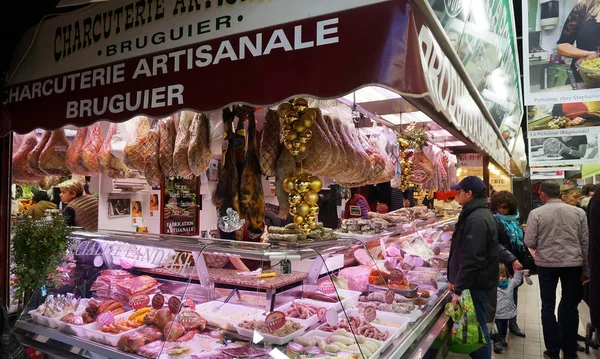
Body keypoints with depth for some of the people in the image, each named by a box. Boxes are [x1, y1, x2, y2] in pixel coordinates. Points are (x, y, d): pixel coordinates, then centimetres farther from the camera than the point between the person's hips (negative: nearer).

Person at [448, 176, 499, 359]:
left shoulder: (476, 219, -21)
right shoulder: (477, 214, 13)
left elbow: (471, 259, -26)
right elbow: (464, 253, 18)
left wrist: (459, 289, -23)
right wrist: (455, 280, 20)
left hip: (475, 285, -10)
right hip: (476, 282, 10)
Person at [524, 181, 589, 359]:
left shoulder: (536, 213, -8)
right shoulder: (578, 212, 0)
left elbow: (530, 242, -9)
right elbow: (586, 242, 2)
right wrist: (586, 270, 8)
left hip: (546, 264, -2)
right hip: (573, 264, 2)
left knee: (548, 307, 9)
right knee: (570, 307, 12)